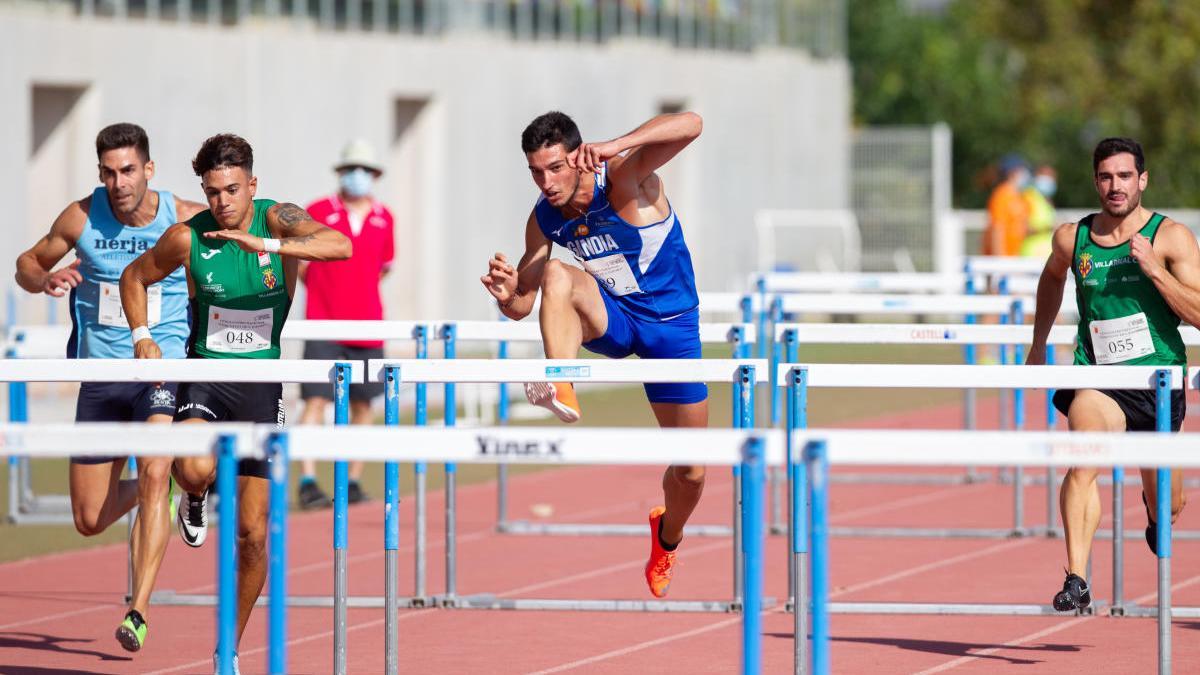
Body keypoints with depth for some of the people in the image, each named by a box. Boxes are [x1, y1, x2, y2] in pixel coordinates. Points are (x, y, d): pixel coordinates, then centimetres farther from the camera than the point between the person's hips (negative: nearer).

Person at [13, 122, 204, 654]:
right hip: (101, 375, 3)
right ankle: (139, 491, 41)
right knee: (90, 521, 5)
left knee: (155, 474, -27)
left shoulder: (188, 220, -7)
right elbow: (26, 265, 10)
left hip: (165, 371, -2)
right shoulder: (81, 218, -4)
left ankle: (138, 612, -24)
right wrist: (45, 280, -12)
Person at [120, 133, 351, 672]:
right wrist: (142, 336, -3)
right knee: (197, 468, -34)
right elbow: (135, 276, 12)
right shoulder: (187, 237, -6)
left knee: (252, 532, 2)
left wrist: (266, 244, -39)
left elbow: (341, 246, -30)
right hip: (205, 375, 0)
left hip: (262, 383, 0)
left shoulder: (278, 220, -11)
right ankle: (196, 500, 6)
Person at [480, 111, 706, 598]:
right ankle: (562, 390, -47)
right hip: (609, 319, 2)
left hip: (671, 324, -2)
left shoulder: (623, 177, -23)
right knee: (556, 275, -32)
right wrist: (506, 294, -27)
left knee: (690, 473, 3)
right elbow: (521, 307, -2)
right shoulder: (544, 219, -9)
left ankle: (668, 536, 37)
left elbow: (690, 124, -39)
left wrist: (613, 147, -50)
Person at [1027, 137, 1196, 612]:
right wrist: (1038, 345, 25)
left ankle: (1158, 519, 53)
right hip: (1098, 377, 0)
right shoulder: (1072, 239, 1)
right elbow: (1052, 278, 25)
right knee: (1082, 461, -30)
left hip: (1159, 381, 0)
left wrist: (1154, 270, -23)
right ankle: (1076, 580, -34)